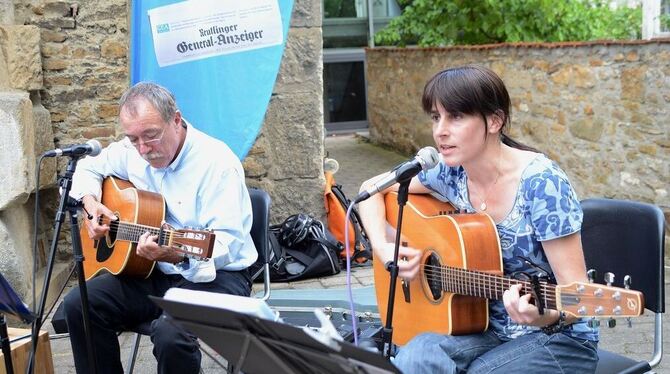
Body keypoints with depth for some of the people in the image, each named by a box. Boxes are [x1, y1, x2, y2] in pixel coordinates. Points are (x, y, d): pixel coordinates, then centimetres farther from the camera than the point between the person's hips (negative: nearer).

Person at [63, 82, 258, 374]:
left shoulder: (217, 163, -19)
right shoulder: (131, 152, 2)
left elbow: (227, 242, -24)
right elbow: (89, 167, 21)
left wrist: (178, 255, -43)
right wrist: (91, 204, 0)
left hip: (215, 274, -6)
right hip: (153, 273, 7)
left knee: (170, 332, -35)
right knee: (78, 304, -14)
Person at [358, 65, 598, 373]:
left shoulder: (542, 183, -20)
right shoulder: (450, 171, -3)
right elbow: (372, 188, 12)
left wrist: (545, 316, -41)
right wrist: (382, 247, -5)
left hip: (556, 338, -3)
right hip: (486, 327, 4)